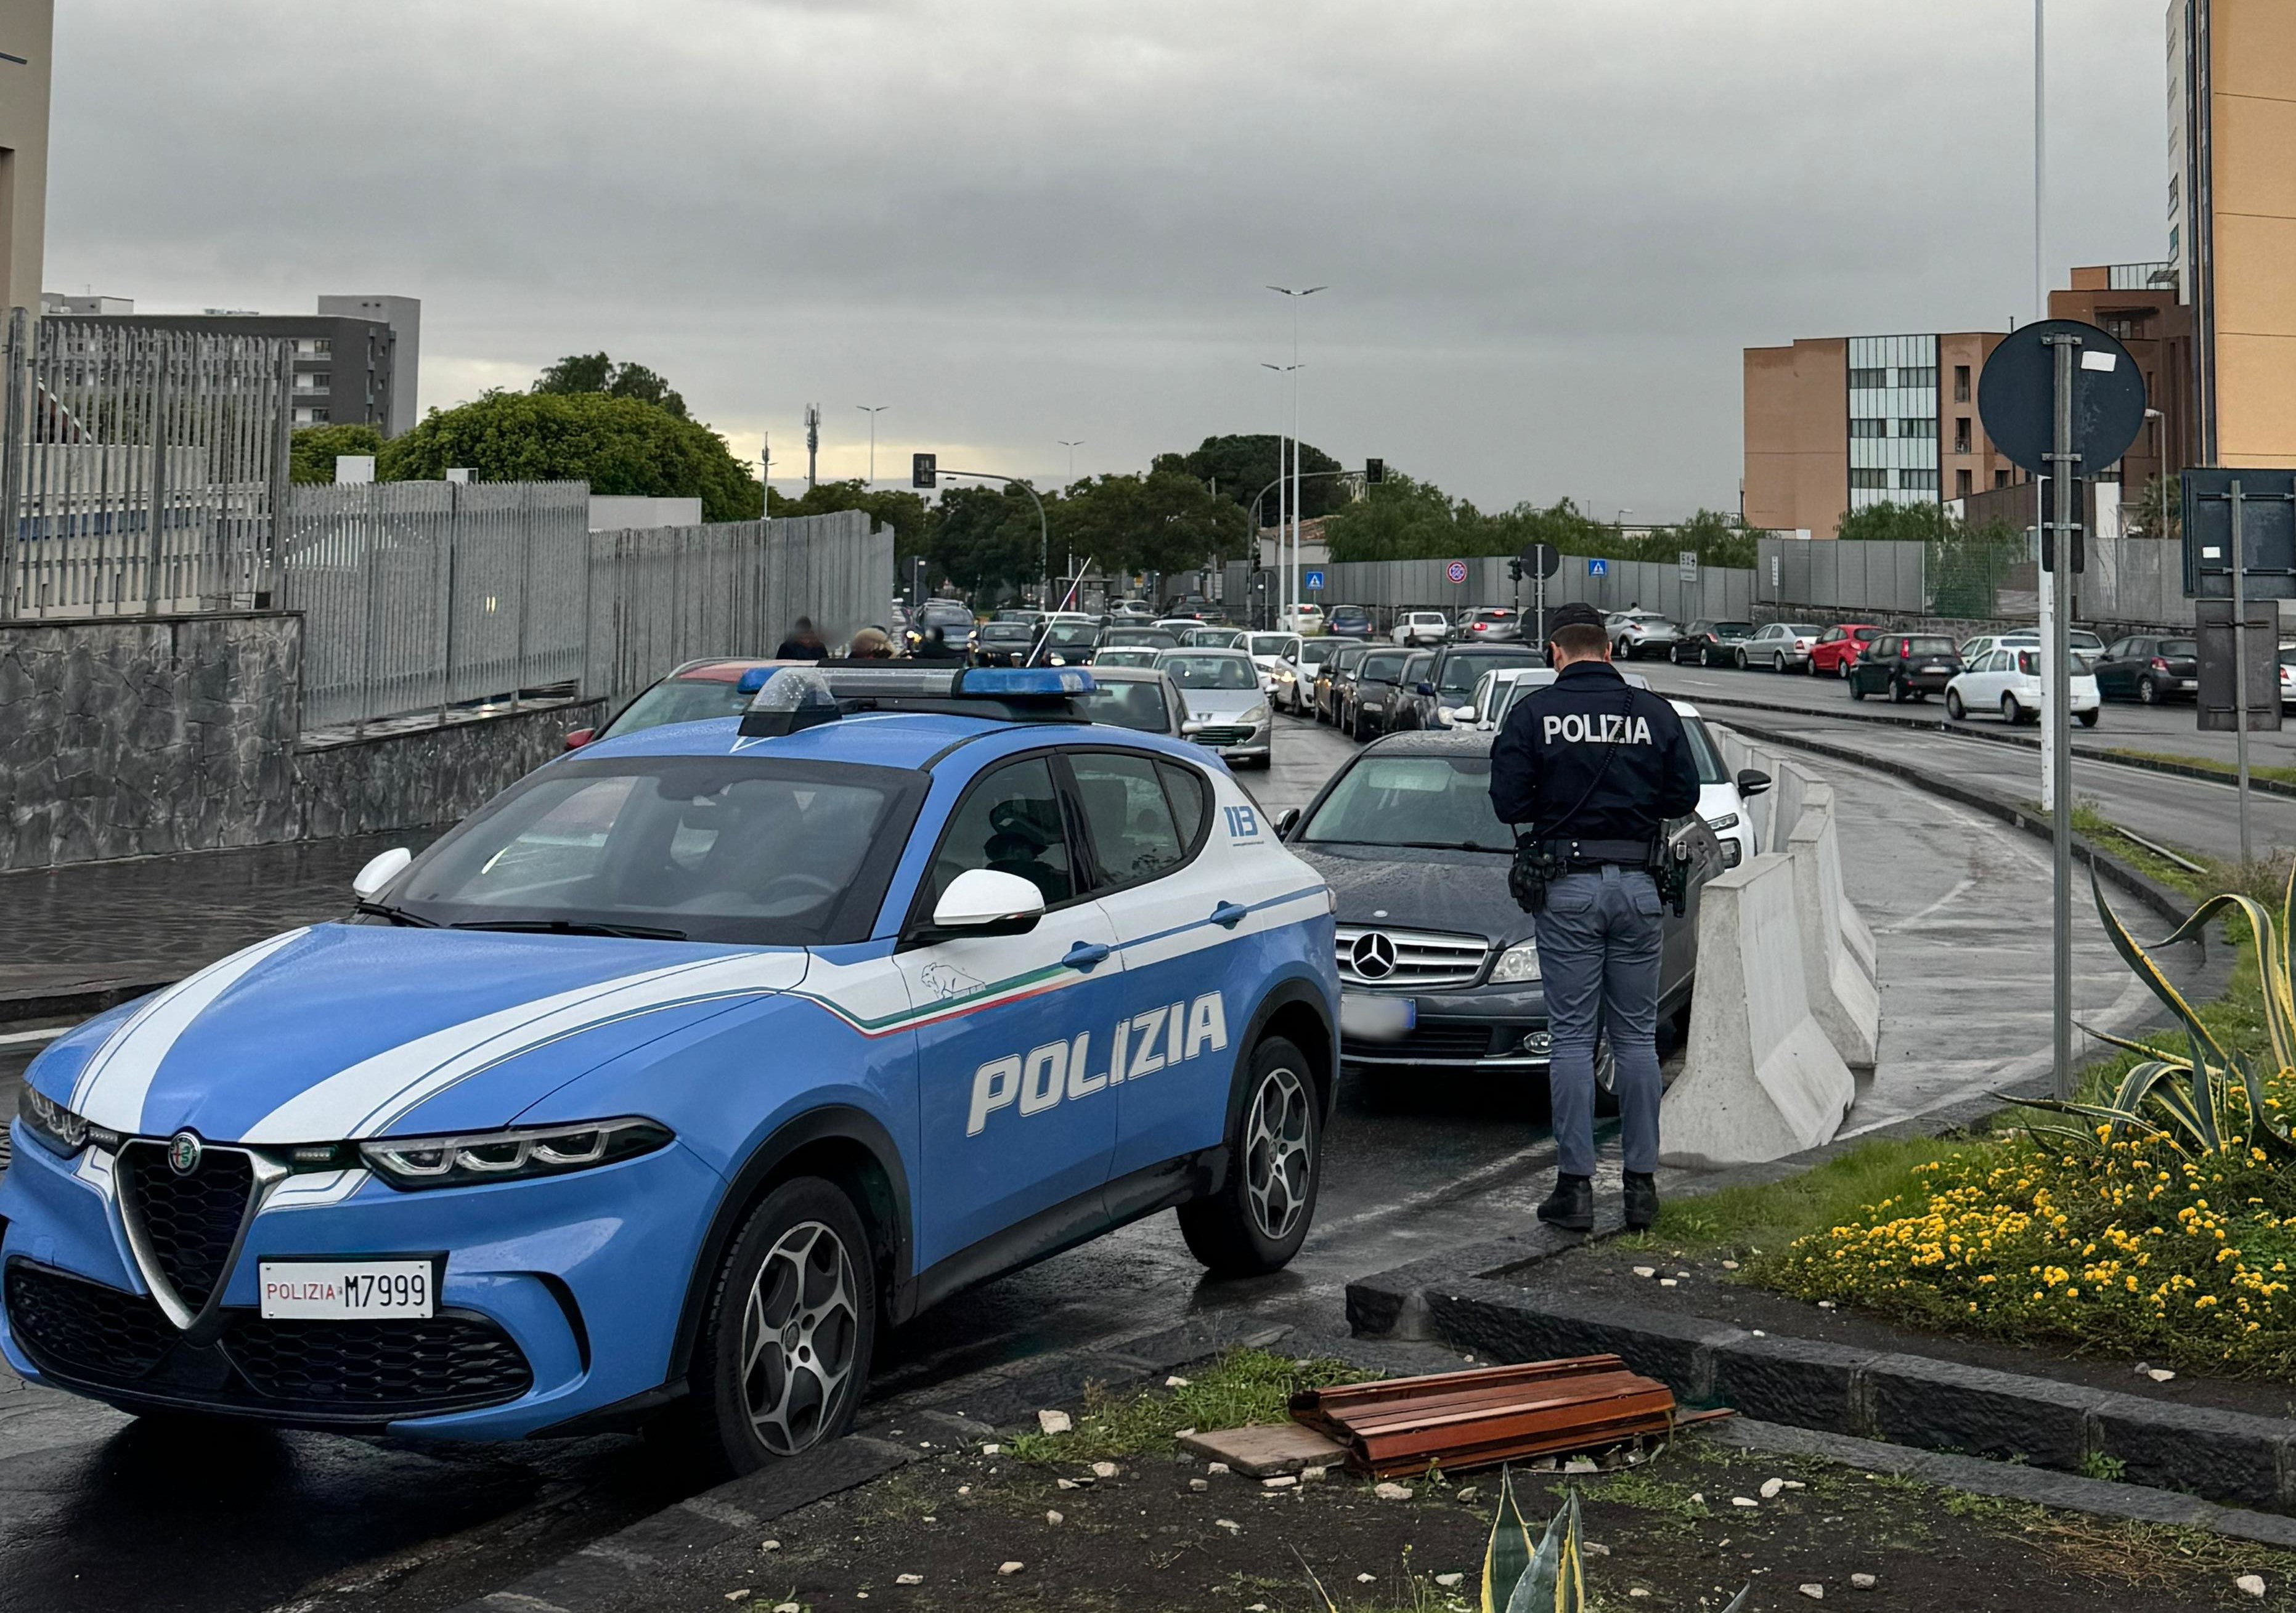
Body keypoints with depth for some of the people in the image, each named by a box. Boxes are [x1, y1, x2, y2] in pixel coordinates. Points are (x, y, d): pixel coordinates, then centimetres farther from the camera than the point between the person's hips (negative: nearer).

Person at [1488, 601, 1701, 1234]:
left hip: (1567, 886, -2)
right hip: (1637, 883, 2)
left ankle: (1576, 1185, 2)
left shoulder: (1535, 712, -4)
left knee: (1572, 1039, 2)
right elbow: (1682, 797, 5)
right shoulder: (1653, 713, 2)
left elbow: (1509, 801, -7)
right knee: (1637, 1038, 10)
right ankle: (1642, 1183, 12)